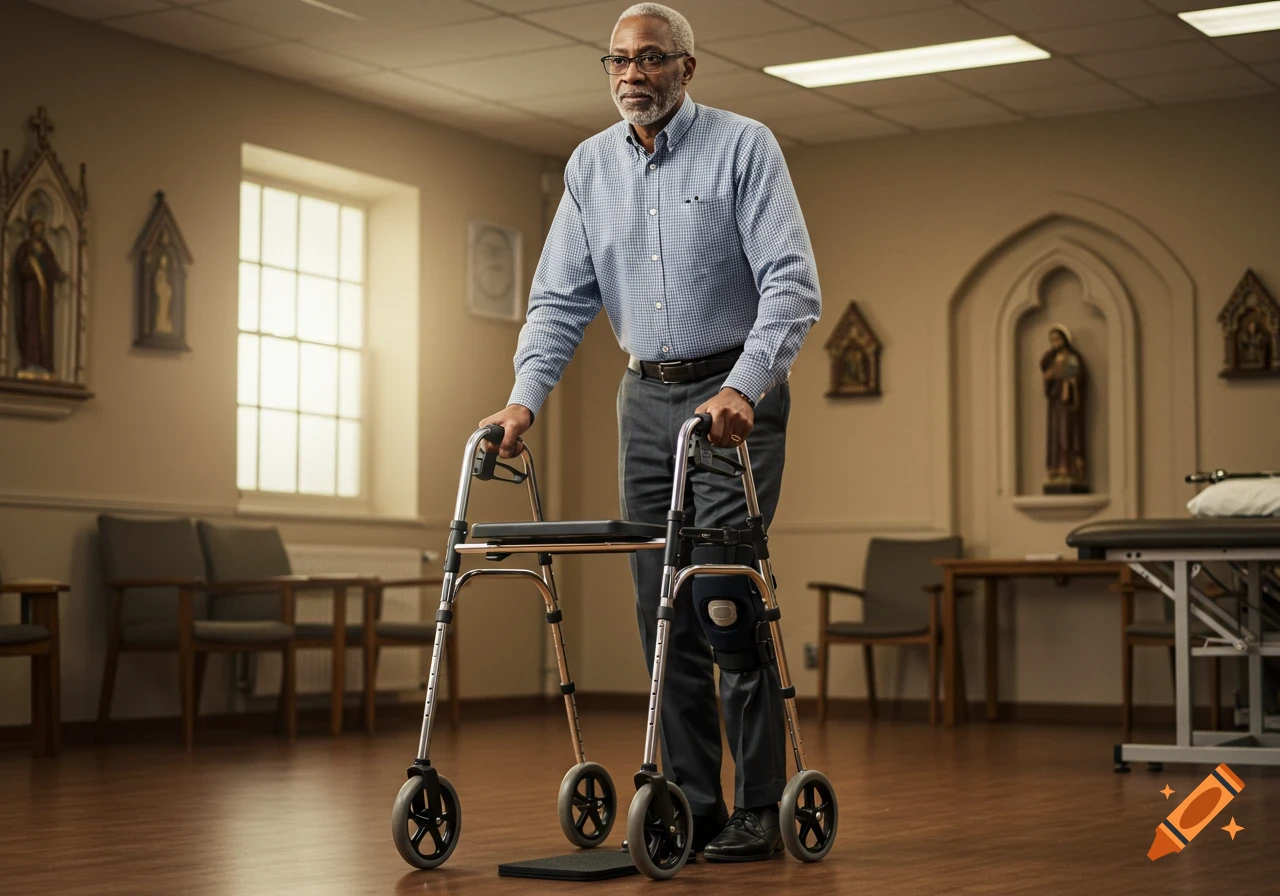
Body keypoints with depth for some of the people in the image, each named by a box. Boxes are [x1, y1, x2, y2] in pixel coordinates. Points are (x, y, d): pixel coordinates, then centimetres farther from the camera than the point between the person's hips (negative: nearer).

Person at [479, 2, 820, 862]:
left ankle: (758, 809, -4)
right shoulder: (590, 165, 8)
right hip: (646, 398, 5)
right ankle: (692, 806, 9)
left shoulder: (744, 147, -8)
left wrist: (741, 388, -26)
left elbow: (793, 284, -15)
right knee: (662, 608, 3)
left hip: (734, 395, -5)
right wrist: (526, 397, -6)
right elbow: (562, 298, 8)